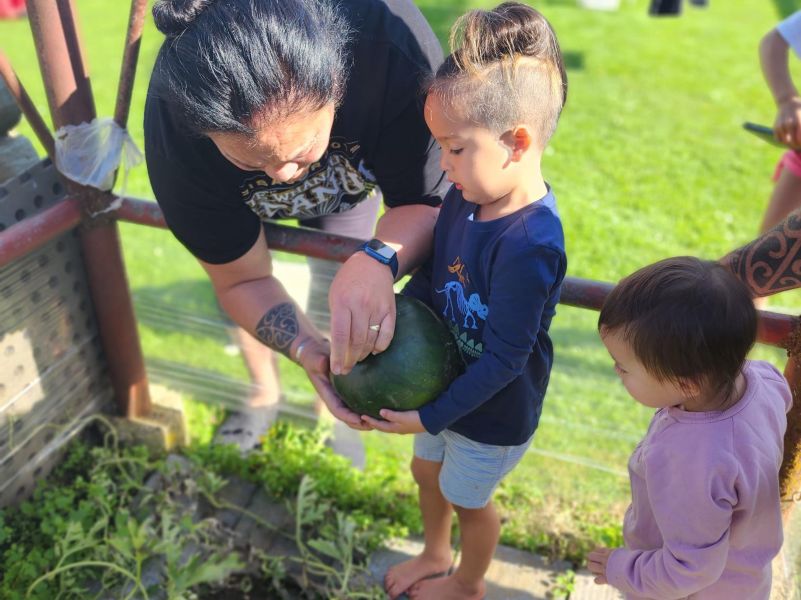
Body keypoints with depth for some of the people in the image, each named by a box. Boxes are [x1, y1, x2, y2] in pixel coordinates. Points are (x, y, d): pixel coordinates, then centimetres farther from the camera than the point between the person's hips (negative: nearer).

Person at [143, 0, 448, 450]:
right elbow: (242, 280, -27)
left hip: (350, 175, 0)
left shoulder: (395, 45, -45)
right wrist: (306, 348, -47)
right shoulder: (177, 136, -40)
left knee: (334, 304, 5)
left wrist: (378, 262, -55)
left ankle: (339, 403, 39)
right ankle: (265, 392, 43)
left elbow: (430, 203, -33)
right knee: (238, 290, 9)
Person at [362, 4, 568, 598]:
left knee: (468, 499, 20)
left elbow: (504, 358, -30)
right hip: (444, 382, 7)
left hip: (493, 413, -7)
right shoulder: (466, 197, -12)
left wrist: (432, 415, -24)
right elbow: (430, 280, 2)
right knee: (428, 471, 28)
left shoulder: (530, 244, -36)